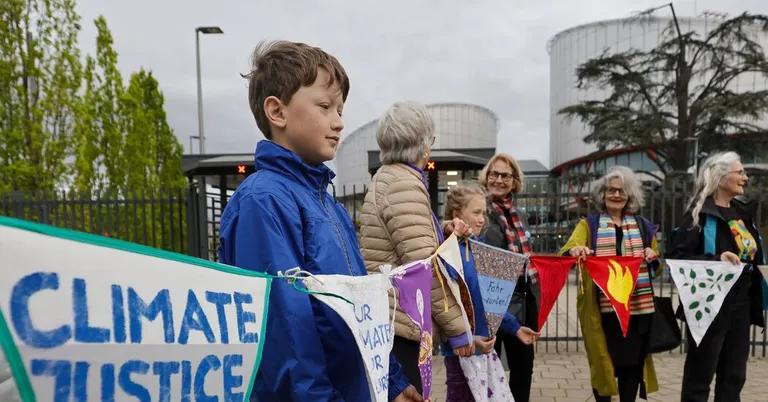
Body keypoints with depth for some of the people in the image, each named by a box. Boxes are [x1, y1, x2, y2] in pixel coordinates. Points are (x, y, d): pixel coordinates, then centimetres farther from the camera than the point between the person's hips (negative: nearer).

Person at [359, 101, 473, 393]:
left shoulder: (387, 177, 16)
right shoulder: (405, 182, -17)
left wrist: (445, 235, 23)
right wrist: (457, 327, -14)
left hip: (387, 322, 10)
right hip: (398, 325, -10)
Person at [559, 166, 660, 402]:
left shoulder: (644, 226, 14)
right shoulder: (588, 225, 5)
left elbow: (658, 267, 19)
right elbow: (568, 251, -12)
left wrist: (654, 257, -4)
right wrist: (574, 251, -35)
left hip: (638, 306, 3)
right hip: (602, 307, -2)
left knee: (633, 361, 8)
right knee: (603, 362, 4)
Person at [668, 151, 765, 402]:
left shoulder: (743, 211, 10)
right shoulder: (701, 214, -12)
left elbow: (752, 256, 20)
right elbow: (677, 257, -18)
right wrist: (716, 260, -29)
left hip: (741, 303, 7)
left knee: (734, 376, 15)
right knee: (700, 375, 3)